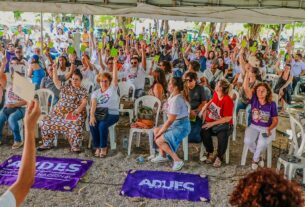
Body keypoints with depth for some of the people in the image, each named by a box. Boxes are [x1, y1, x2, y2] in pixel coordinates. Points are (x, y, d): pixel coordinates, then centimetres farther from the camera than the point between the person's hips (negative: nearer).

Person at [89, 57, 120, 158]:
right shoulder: (96, 92, 13)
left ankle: (103, 147, -13)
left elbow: (115, 76, -7)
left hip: (112, 114, -2)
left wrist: (115, 63, -18)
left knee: (102, 125, -31)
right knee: (93, 125, -28)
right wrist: (92, 115, -22)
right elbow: (93, 104, -4)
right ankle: (97, 147, -10)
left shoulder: (113, 88, 8)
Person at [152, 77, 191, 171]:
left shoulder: (176, 100, -24)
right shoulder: (173, 96, 6)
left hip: (181, 126, -10)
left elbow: (170, 120, -21)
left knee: (159, 141, -15)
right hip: (176, 124, 10)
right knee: (156, 130, 13)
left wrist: (160, 133, -11)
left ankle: (177, 161, -8)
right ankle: (162, 155, 19)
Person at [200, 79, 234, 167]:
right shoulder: (215, 94, 1)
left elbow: (228, 118, -20)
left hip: (223, 124, -5)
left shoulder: (228, 100, -18)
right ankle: (210, 153, -3)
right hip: (210, 123, 5)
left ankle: (219, 157, -6)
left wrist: (212, 123, -22)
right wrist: (206, 106, 7)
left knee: (222, 136, -35)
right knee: (204, 132, -27)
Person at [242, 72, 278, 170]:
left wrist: (269, 129, -19)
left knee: (262, 143, -32)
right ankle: (258, 157, 4)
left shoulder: (272, 104, -5)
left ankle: (255, 159, 1)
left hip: (267, 129, -1)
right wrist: (247, 72, -25)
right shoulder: (254, 100, -4)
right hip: (254, 127, 2)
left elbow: (275, 120, 0)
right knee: (248, 141, -28)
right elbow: (245, 87, -17)